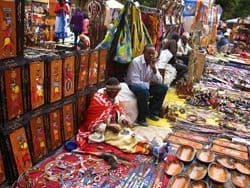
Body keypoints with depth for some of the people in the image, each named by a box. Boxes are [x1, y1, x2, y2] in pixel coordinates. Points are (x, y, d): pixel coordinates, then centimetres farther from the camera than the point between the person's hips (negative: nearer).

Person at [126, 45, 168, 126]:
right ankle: (141, 118, -20)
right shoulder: (136, 62, -21)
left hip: (146, 86, 7)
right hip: (133, 86, -7)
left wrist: (154, 69, -19)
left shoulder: (153, 62, -2)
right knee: (144, 91, -38)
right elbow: (135, 82, -27)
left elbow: (159, 82, -5)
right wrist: (149, 83, -16)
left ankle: (152, 112, 5)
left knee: (163, 88, -8)